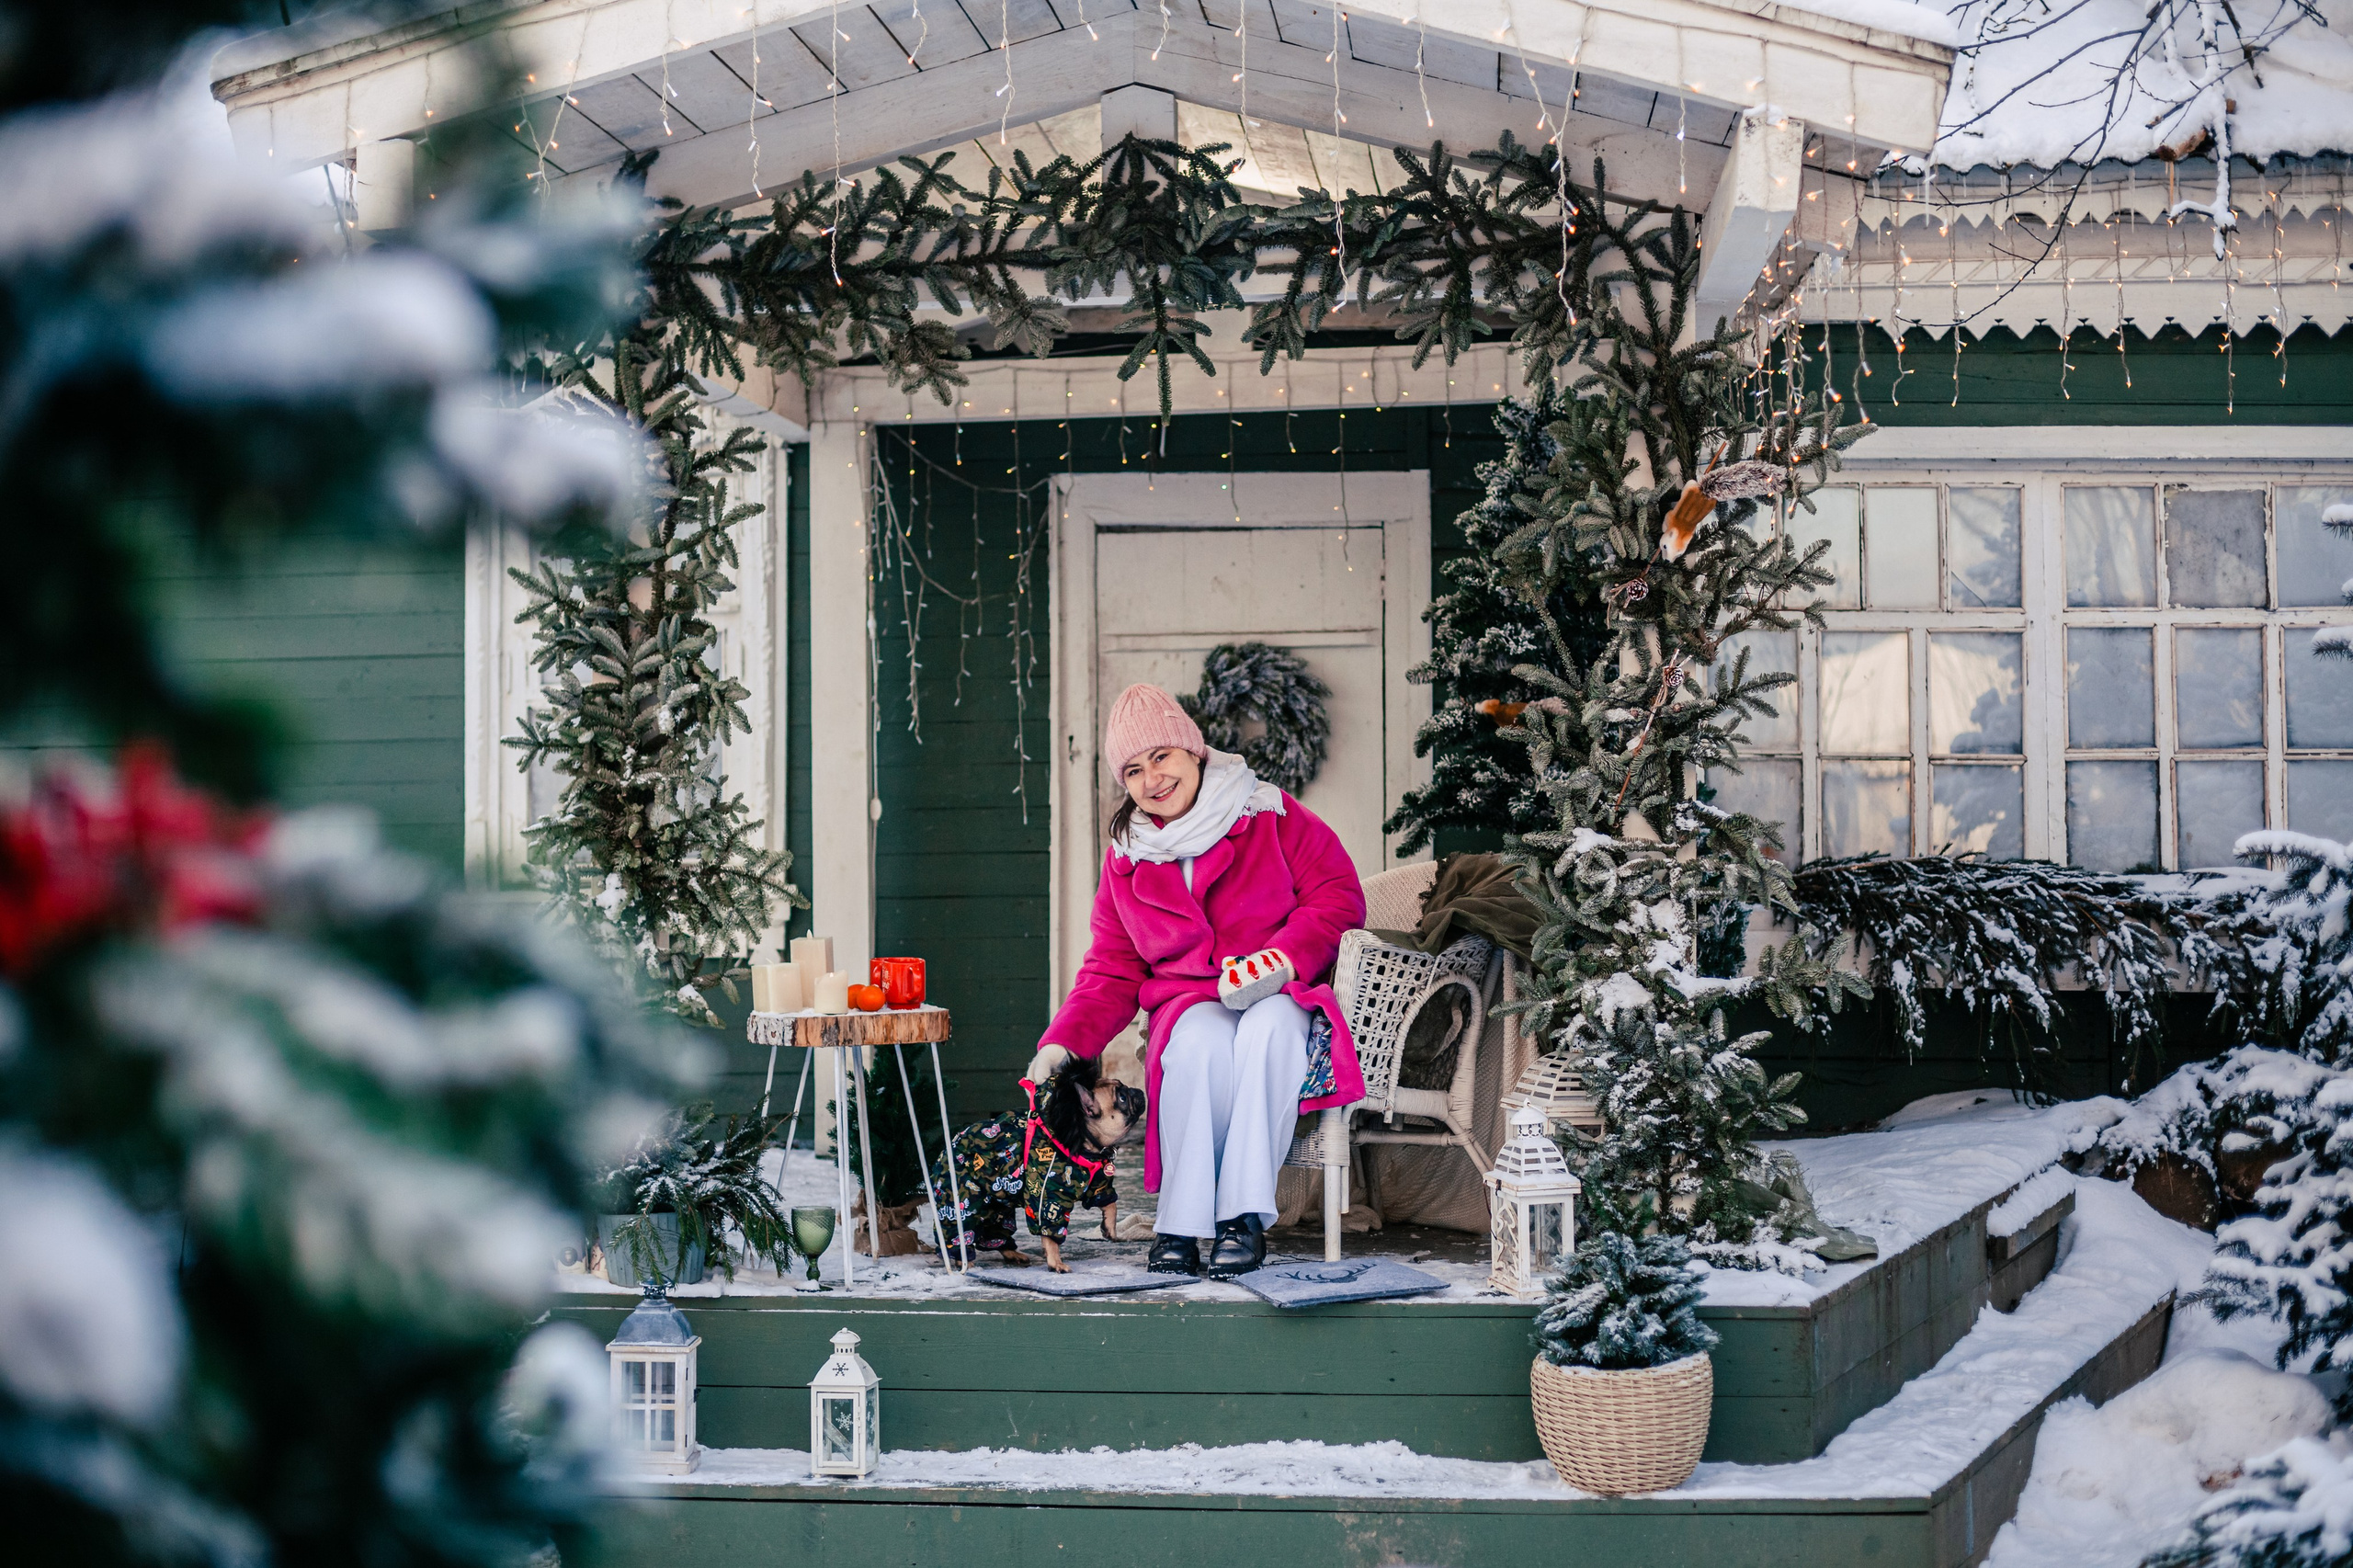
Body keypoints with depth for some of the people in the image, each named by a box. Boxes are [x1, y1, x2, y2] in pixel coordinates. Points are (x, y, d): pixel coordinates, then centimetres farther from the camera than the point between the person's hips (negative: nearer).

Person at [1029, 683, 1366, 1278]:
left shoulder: (1269, 815, 4)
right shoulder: (1127, 859, 15)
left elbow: (1338, 895, -3)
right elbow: (1111, 972, 15)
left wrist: (1284, 960, -19)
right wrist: (1063, 1042, -2)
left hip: (1282, 996, -2)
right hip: (1189, 1003, 2)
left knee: (1267, 1028, -39)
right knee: (1200, 1041, -37)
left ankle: (1244, 1217, -38)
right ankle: (1180, 1225, -35)